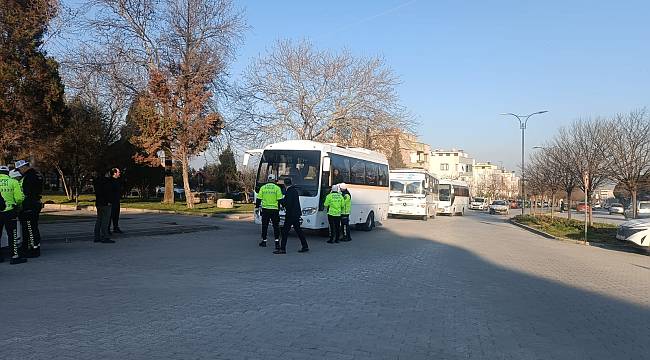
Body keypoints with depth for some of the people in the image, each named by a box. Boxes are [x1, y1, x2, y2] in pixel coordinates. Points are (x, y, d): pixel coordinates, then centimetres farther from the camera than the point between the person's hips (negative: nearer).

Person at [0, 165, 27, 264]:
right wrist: (17, 205, 12)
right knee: (12, 235, 2)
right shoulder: (13, 182, -3)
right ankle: (15, 256, 2)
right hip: (9, 212, -3)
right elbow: (19, 198, -9)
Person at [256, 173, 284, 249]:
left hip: (265, 209, 2)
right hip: (274, 209, -2)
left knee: (264, 226, 12)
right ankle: (277, 241, -5)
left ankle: (264, 241, 19)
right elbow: (279, 200, -5)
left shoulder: (263, 187, 3)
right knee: (276, 226, 4)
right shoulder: (277, 188, -4)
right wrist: (279, 208, 6)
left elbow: (259, 199, 5)